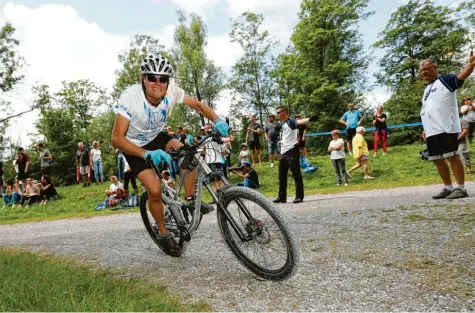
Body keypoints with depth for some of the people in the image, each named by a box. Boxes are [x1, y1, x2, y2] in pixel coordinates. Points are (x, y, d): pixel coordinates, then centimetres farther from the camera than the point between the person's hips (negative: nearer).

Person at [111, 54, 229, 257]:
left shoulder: (172, 91, -24)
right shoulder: (130, 97, -34)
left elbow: (198, 105, -10)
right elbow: (117, 138, -38)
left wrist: (217, 120, -30)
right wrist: (147, 154, -53)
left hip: (157, 137, 4)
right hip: (135, 146, -3)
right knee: (155, 190, -17)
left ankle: (190, 201, -8)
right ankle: (163, 234, 8)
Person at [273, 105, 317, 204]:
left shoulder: (290, 121, -8)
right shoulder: (282, 125, 19)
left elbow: (299, 121, -29)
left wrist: (309, 119, -49)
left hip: (292, 152, -9)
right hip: (283, 153, 9)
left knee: (296, 175, -3)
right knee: (282, 176, 11)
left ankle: (299, 196, 3)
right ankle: (282, 197, 19)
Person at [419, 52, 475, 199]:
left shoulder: (445, 80, 0)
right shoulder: (427, 89, 22)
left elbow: (461, 76, -20)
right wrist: (426, 129, 21)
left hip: (446, 128, -8)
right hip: (432, 131, 8)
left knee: (452, 157, -6)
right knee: (438, 159, 10)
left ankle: (461, 188, 2)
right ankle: (448, 188, 20)